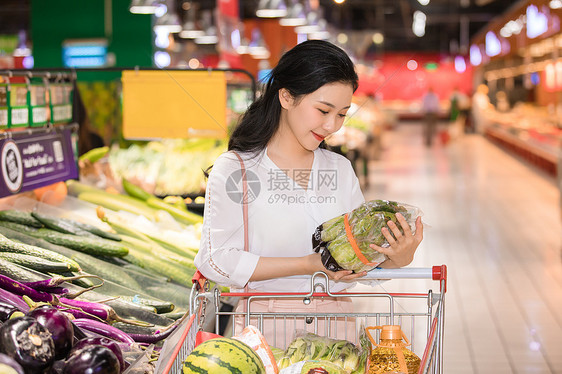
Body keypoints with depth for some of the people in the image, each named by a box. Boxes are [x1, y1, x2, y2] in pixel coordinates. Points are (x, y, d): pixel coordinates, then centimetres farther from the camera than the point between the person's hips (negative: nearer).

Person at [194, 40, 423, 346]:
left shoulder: (341, 170, 14)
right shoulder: (233, 169, -2)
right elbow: (217, 259, -10)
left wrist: (398, 258, -10)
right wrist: (306, 265, -15)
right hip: (265, 329, -4)